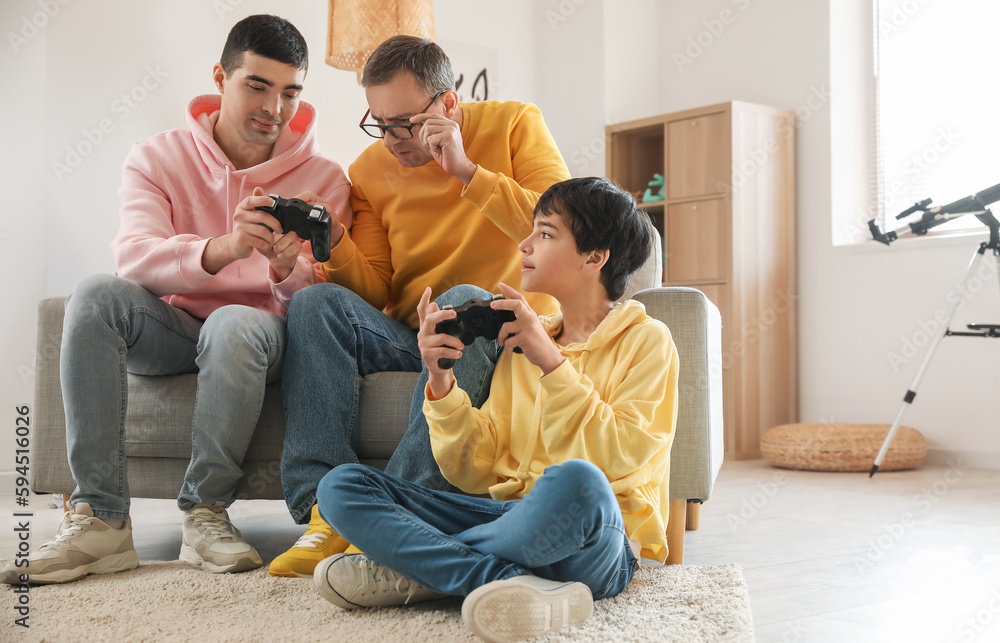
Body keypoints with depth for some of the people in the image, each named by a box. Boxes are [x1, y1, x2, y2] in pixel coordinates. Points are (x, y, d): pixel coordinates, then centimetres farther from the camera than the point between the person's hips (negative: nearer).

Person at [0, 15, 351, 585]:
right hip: (171, 329, 2)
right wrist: (220, 250, -38)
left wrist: (288, 270, -32)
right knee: (96, 295, -29)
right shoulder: (158, 158, 2)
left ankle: (206, 512, -23)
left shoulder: (323, 180, 1)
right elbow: (134, 256, -17)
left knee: (234, 324, -36)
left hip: (257, 330, -1)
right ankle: (100, 517, -29)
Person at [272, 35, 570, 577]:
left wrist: (467, 171, -21)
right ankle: (327, 511, -30)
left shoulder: (514, 125, -2)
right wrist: (335, 245, -17)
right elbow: (375, 294, 3)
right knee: (315, 303, -22)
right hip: (410, 336, 3)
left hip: (509, 329, -3)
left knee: (463, 301, -36)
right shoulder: (370, 170, 6)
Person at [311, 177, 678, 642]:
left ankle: (417, 570, -19)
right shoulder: (521, 345, 18)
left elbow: (614, 461, -14)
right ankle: (517, 584, -26)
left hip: (599, 544, -5)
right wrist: (441, 384, -3)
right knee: (341, 485, -9)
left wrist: (551, 363, -13)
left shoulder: (646, 340, 2)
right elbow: (478, 473, 11)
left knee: (575, 482, -41)